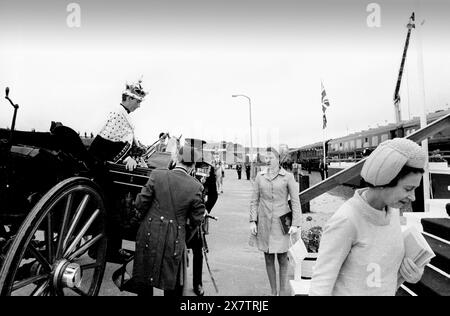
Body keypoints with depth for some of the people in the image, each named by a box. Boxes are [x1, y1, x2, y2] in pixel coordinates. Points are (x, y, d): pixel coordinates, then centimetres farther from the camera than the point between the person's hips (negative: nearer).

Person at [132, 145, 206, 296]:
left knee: (144, 283, 24)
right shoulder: (196, 186, -13)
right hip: (175, 242, -1)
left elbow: (140, 204, -7)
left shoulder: (157, 175, -12)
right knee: (173, 286, 20)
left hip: (149, 236, 1)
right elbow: (196, 220, -5)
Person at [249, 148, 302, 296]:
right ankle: (273, 291, 30)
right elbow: (254, 200, 5)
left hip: (281, 223, -2)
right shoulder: (260, 176, 4)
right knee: (268, 260, 12)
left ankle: (283, 291, 27)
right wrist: (253, 221, -1)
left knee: (282, 259, 6)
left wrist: (295, 224, -7)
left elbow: (295, 201, -2)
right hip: (264, 223, 2)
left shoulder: (288, 177, -3)